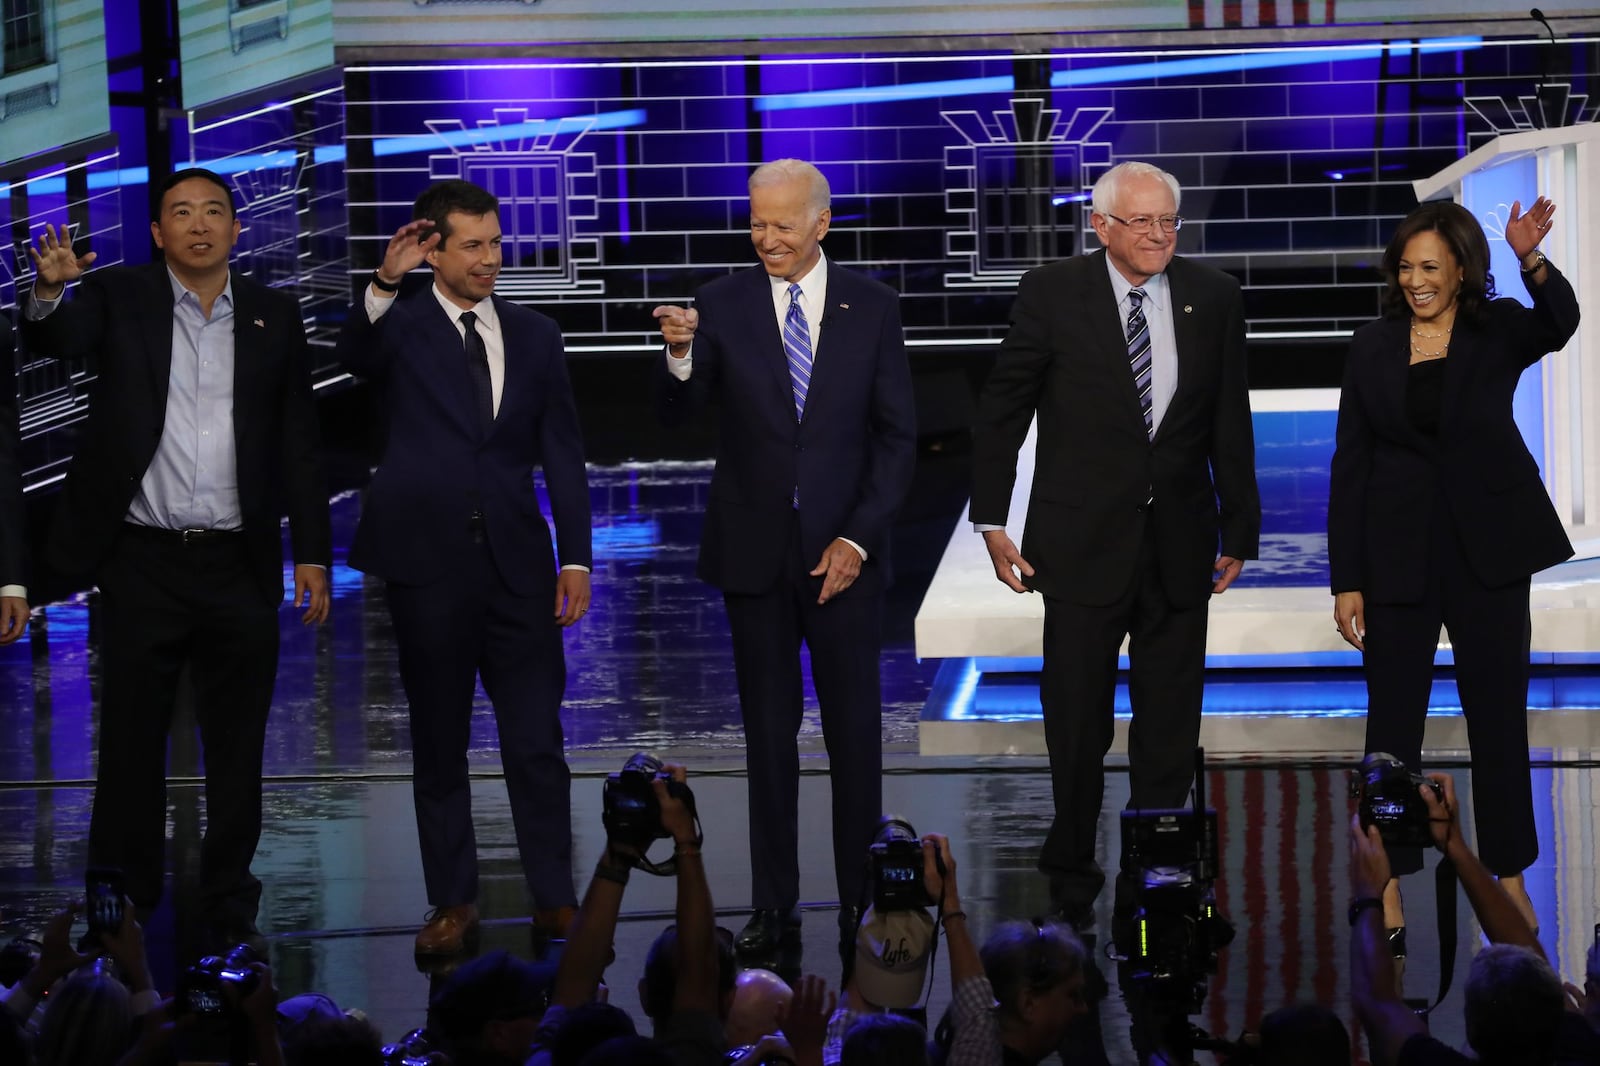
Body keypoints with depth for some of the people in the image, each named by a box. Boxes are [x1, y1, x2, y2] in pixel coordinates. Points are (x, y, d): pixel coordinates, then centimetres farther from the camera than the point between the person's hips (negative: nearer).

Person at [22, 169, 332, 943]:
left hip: (239, 566, 2)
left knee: (237, 754, 7)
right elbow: (56, 340, -17)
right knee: (131, 746, 3)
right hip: (143, 561, -2)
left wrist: (312, 552, 3)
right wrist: (49, 291, -40)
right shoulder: (119, 298, 3)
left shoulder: (274, 316, 9)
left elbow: (298, 440, 9)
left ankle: (230, 910, 17)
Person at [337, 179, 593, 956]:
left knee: (537, 741, 2)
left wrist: (576, 557, 3)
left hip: (517, 562, 2)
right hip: (429, 562, -2)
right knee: (438, 744, 6)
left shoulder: (534, 336, 9)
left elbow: (562, 452, 10)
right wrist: (384, 284, -42)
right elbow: (356, 357, -24)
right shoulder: (402, 326, 0)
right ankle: (454, 903, 15)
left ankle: (554, 898, 9)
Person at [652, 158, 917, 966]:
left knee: (855, 732, 3)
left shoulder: (870, 307, 1)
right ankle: (773, 908, 14)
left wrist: (857, 539, -8)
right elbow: (676, 412, -8)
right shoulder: (724, 305, 0)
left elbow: (897, 436, 2)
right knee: (768, 733, 7)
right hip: (754, 552, 0)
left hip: (843, 553, 0)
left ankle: (861, 906, 11)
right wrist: (681, 354, -29)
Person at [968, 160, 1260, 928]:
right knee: (1077, 728, 6)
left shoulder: (1212, 298, 2)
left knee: (1169, 734, 8)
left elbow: (1231, 425, 7)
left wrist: (1239, 529, 8)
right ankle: (1072, 879, 21)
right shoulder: (1053, 294, -6)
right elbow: (1001, 411, -1)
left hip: (1178, 546, 2)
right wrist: (992, 523, -4)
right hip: (1083, 542, -2)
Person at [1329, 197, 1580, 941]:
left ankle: (1509, 875, 19)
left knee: (1499, 713, 7)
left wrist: (1533, 263, -47)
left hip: (1488, 549, -1)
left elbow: (1559, 323, -25)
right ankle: (1388, 884, 12)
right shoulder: (1373, 348, 1)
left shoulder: (1499, 332, -2)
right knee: (1392, 719, 4)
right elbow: (1350, 464, 1)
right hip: (1399, 554, 1)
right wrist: (1346, 580, -3)